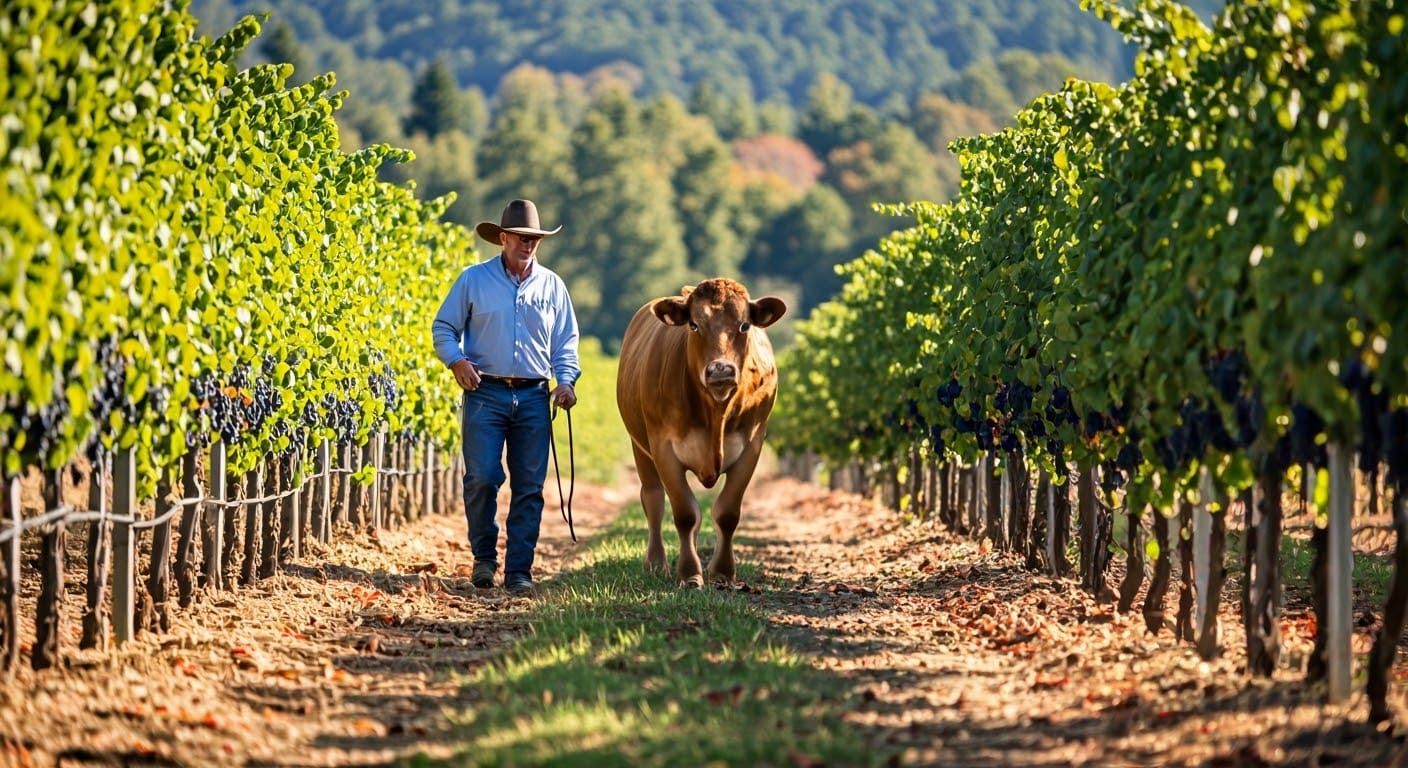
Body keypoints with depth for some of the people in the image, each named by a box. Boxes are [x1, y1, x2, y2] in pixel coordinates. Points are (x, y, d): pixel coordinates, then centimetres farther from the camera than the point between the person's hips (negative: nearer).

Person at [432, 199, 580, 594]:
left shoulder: (552, 286, 11)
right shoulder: (474, 279, 4)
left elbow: (566, 341, 15)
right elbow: (443, 327, 7)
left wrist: (566, 380, -2)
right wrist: (456, 360, -11)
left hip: (534, 398, 2)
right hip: (485, 393, -2)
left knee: (529, 486, 1)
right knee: (482, 477, -11)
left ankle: (519, 571, 6)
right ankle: (484, 557, 9)